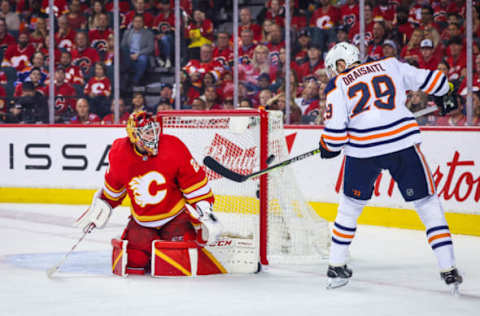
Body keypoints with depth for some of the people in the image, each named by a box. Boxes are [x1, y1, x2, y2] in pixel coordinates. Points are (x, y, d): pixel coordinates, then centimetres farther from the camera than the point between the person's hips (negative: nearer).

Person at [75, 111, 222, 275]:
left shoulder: (173, 148, -19)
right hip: (142, 221, 2)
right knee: (133, 261, -11)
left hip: (175, 216, -2)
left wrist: (205, 212, -14)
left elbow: (195, 181, -12)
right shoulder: (120, 155, -11)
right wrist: (102, 206, 16)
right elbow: (113, 187, 11)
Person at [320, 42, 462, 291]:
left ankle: (336, 266, 24)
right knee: (427, 203, 7)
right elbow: (428, 79, 18)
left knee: (350, 205, 22)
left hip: (362, 152, 0)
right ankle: (448, 270, 1)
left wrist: (328, 148, 18)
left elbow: (336, 130, -3)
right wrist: (445, 93, 39)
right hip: (403, 144, 0)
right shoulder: (390, 66, 13)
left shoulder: (338, 86, 7)